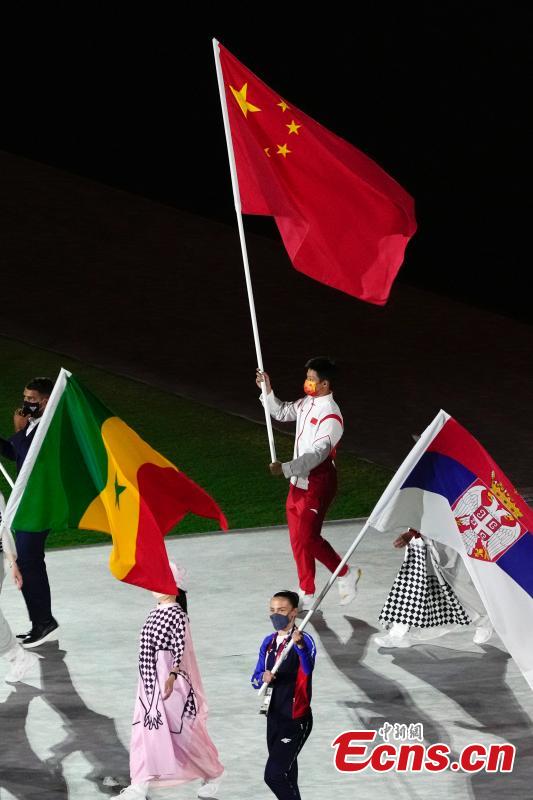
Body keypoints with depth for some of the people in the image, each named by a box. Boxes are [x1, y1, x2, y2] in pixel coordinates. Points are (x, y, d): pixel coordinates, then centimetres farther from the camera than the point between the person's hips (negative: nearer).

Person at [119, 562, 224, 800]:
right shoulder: (154, 613, 11)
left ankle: (214, 773, 23)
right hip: (150, 681, 8)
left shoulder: (177, 615, -14)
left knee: (183, 732, 2)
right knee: (146, 730, 4)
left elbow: (180, 648, -24)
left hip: (169, 681, -8)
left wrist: (173, 676, -38)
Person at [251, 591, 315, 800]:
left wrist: (299, 646, -55)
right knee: (285, 775, 18)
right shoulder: (268, 642, 7)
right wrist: (263, 678, -16)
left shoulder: (304, 640, -15)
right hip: (274, 718, 7)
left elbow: (307, 669, -35)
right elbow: (255, 680, 9)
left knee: (273, 776, -14)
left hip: (296, 721, -7)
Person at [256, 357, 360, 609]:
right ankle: (307, 595, 22)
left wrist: (285, 468, -35)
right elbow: (281, 413, 24)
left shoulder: (331, 416, -22)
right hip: (299, 482, 9)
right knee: (298, 539, 12)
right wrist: (267, 391, 10)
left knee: (308, 537, -6)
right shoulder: (307, 403, 5)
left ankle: (345, 574, 16)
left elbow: (317, 455, -28)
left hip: (317, 485, -9)